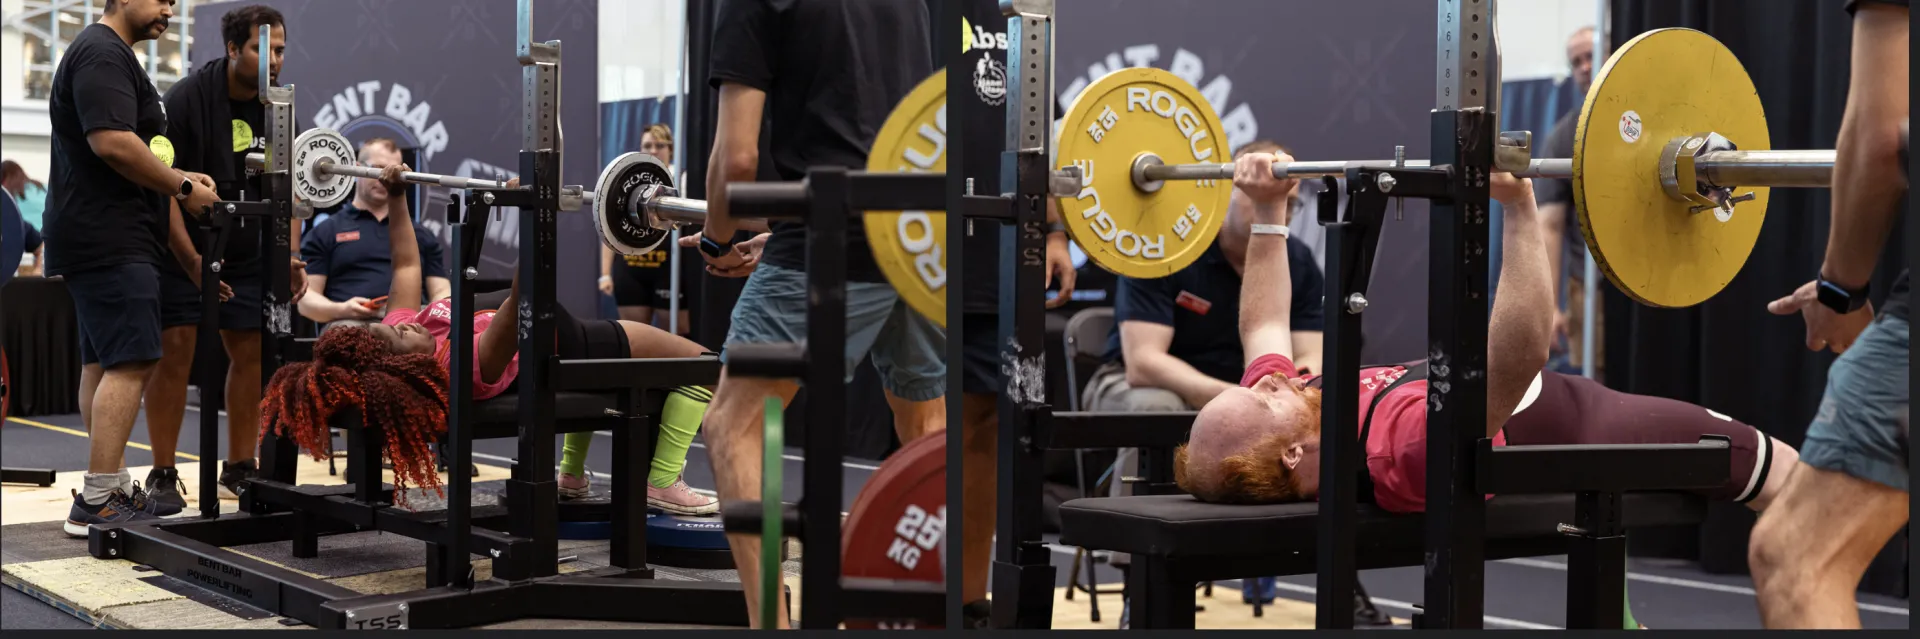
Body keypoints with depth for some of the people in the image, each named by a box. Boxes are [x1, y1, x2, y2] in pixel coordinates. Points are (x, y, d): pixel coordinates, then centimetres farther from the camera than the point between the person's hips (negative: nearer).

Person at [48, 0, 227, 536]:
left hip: (99, 239, 11)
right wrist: (183, 189, -14)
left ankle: (116, 488, 15)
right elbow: (111, 142, -24)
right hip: (109, 239, -11)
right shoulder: (103, 54, -13)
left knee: (101, 364, 11)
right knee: (130, 364, -14)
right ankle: (96, 503, -16)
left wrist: (176, 178, 15)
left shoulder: (108, 54, 21)